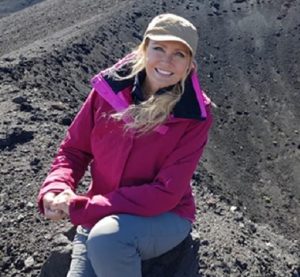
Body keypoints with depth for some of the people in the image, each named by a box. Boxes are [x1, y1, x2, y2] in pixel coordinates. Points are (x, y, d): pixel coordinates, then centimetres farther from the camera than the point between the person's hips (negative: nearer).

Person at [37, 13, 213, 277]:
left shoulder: (195, 116, -18)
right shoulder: (110, 88, -10)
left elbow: (166, 193, -21)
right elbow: (74, 150, 1)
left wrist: (80, 208, -24)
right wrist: (55, 191, -20)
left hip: (165, 218, -3)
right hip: (101, 216, 3)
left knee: (106, 238, -32)